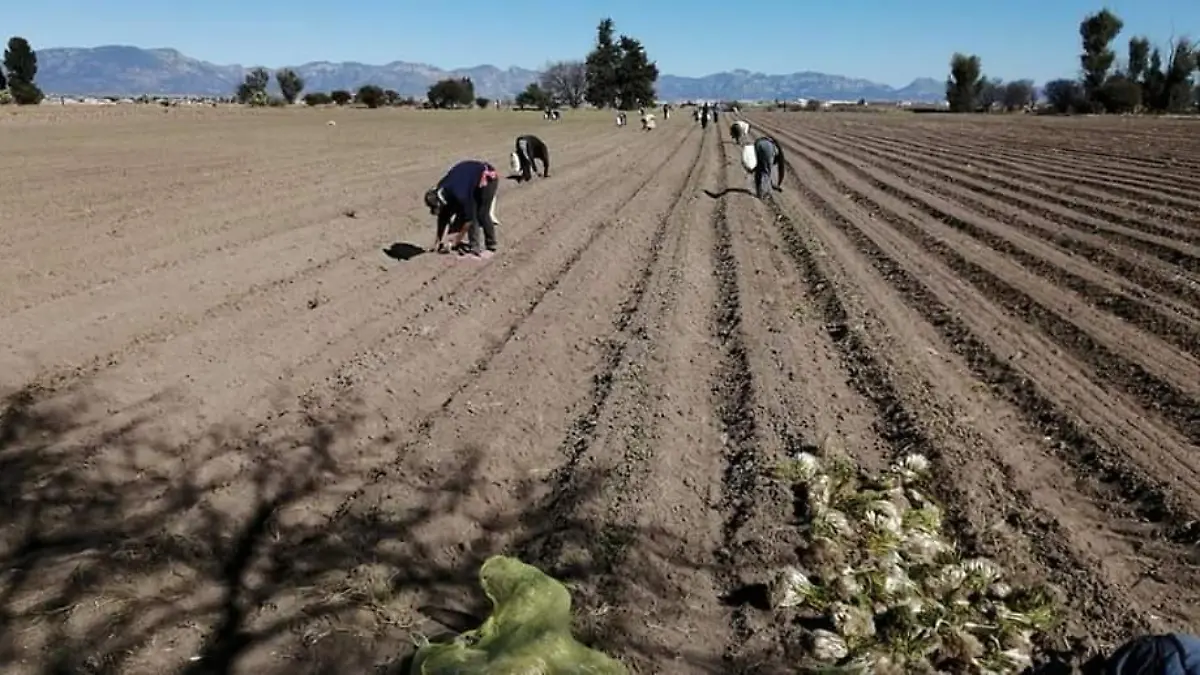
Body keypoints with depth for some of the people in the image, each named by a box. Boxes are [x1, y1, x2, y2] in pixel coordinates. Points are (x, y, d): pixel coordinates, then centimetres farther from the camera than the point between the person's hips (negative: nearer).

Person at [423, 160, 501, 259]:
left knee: (482, 214, -11)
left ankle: (491, 246, 3)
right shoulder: (440, 191, -14)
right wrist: (440, 241, -1)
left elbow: (469, 218, -26)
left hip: (488, 176, -7)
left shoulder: (459, 195, -37)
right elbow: (443, 218, -3)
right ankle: (475, 247, 2)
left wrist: (458, 239, -18)